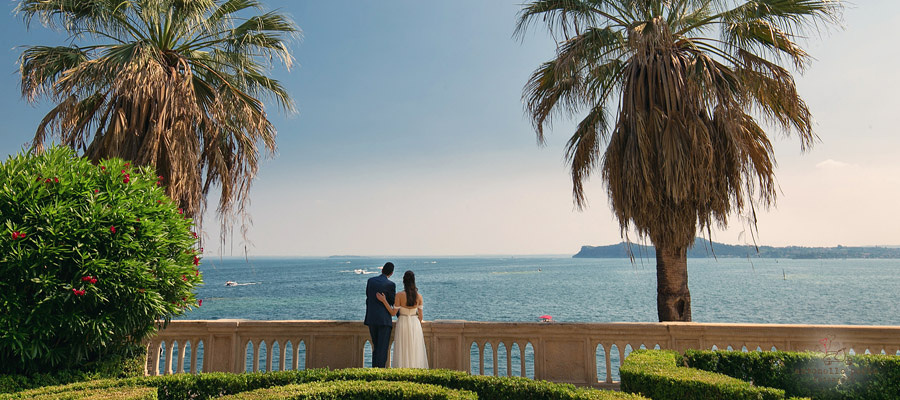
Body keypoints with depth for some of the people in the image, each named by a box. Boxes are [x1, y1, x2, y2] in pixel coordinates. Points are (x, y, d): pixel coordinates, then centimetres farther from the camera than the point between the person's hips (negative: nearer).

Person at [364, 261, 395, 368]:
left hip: (371, 319, 5)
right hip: (384, 319, -5)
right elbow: (393, 303, -2)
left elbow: (368, 298, 11)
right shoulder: (390, 284, -9)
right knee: (382, 348, 0)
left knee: (376, 347, 18)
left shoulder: (370, 280, 5)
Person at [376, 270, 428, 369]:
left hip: (402, 324, -2)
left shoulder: (399, 295, -12)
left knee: (403, 352, 5)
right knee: (415, 352, 9)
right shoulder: (419, 296, -4)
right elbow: (420, 315, 1)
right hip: (415, 324, 2)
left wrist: (384, 301, -7)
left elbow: (393, 312, -9)